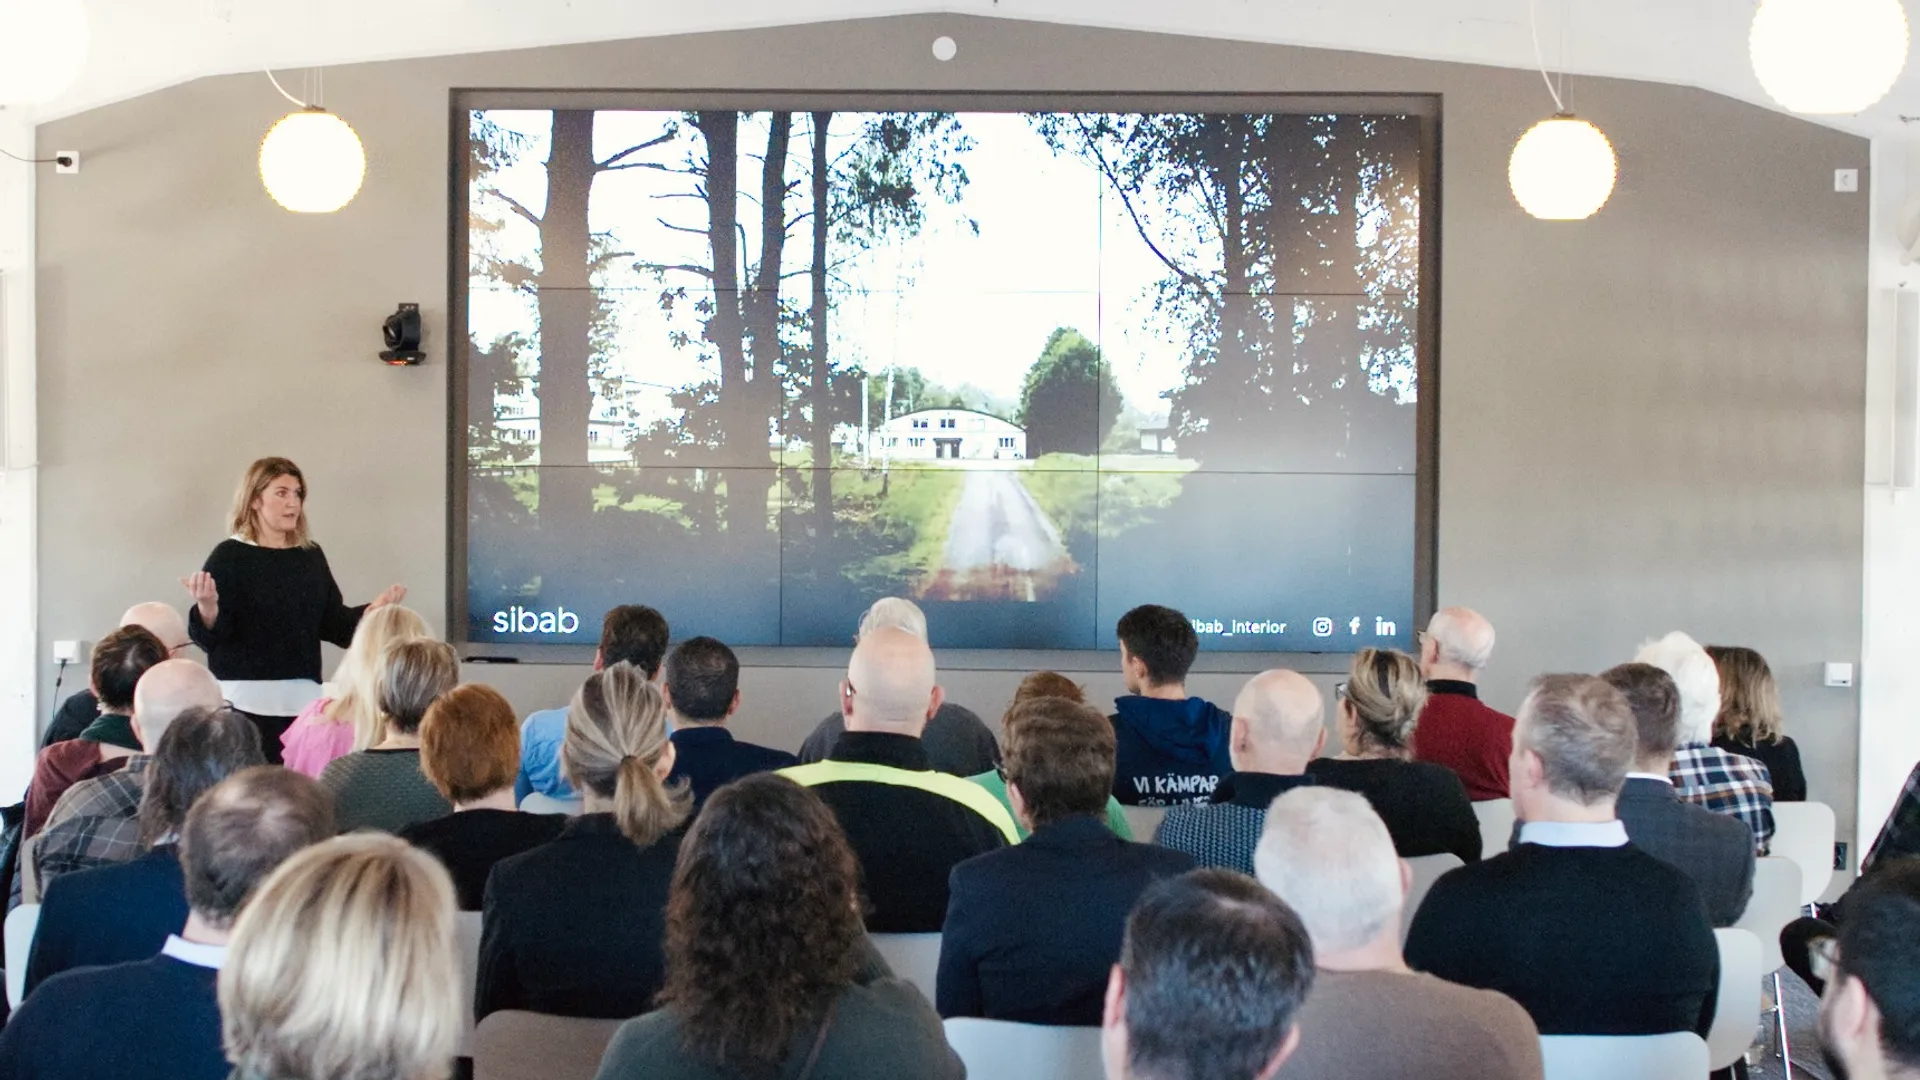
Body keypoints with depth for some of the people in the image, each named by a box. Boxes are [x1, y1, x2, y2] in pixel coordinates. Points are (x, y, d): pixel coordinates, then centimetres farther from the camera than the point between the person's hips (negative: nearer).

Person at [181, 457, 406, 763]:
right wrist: (207, 608, -30)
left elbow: (333, 624, 16)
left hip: (303, 699, 5)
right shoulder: (230, 556, -4)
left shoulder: (310, 555, 12)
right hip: (246, 701, -5)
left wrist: (372, 611, 0)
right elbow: (209, 637, -9)